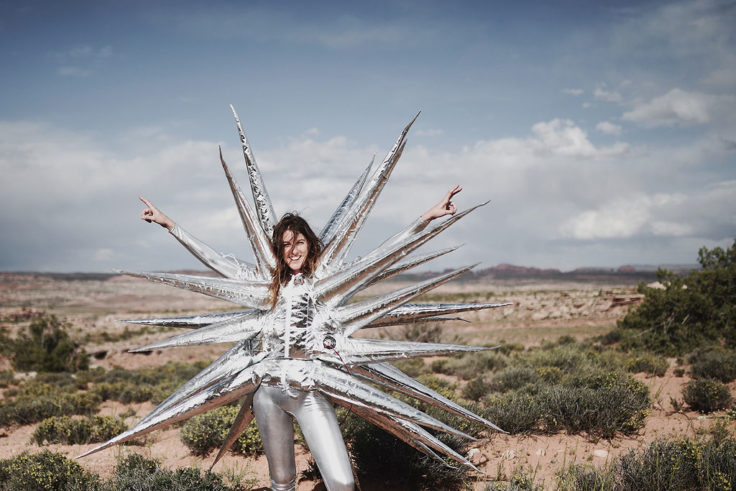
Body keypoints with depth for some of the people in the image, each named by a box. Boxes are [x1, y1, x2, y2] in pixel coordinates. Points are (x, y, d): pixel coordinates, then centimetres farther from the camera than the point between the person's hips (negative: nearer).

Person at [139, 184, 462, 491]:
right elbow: (213, 258, 12)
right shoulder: (268, 282, 9)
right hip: (269, 393, 3)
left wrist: (428, 217, -3)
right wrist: (169, 224, 13)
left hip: (311, 394, -3)